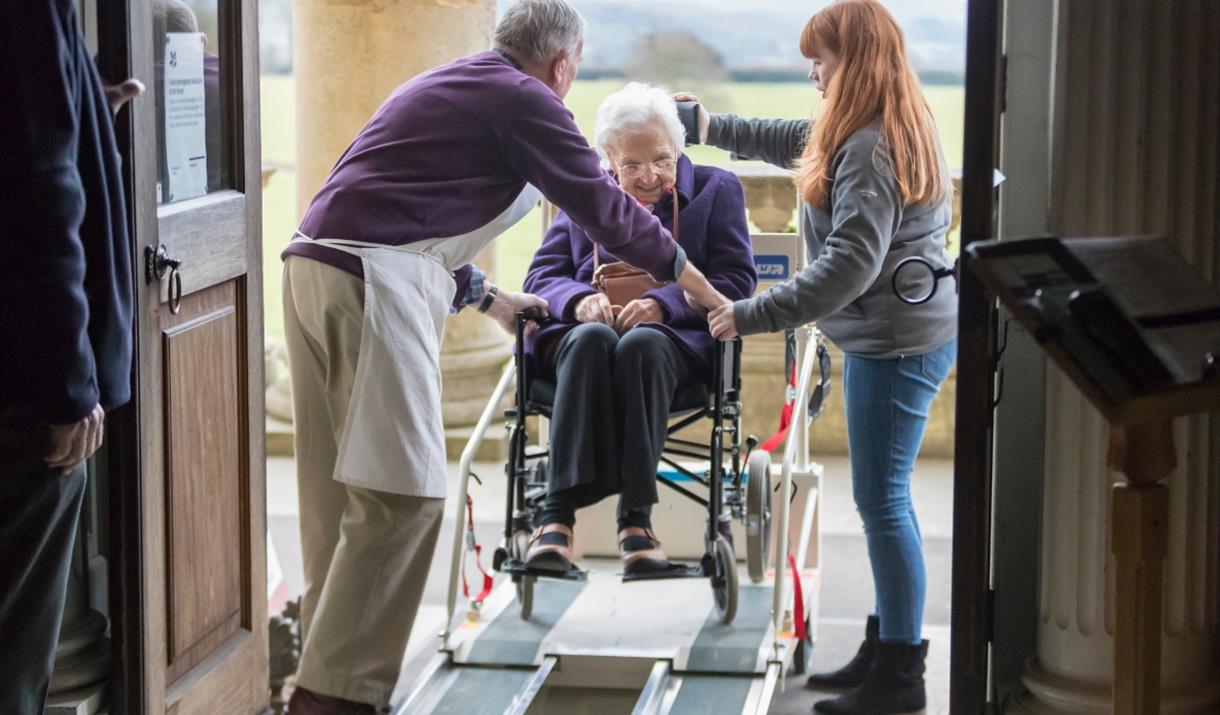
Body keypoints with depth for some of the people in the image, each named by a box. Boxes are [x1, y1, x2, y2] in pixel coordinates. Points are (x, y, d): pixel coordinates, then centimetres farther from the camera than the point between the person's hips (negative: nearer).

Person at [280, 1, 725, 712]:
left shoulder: (446, 86, 26)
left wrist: (490, 297, 42)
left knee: (342, 487, 12)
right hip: (374, 281, -10)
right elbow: (607, 208, 4)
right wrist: (704, 291, 16)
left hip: (316, 268, 10)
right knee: (402, 491, -9)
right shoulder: (525, 101, -1)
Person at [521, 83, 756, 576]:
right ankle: (559, 512, -46)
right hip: (581, 335, 2)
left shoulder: (716, 189, 16)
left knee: (641, 343, -38)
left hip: (676, 338, -1)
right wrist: (579, 299, -11)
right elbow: (541, 276, 14)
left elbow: (737, 280, 3)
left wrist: (663, 303, -15)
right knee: (593, 338, -36)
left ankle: (636, 516, -41)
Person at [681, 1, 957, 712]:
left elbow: (849, 265, -26)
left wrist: (753, 315, -23)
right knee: (885, 497, 16)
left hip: (897, 341, -11)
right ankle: (892, 646, 25)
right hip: (906, 331, 11)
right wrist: (714, 126, 37)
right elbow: (800, 141, 32)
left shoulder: (870, 148, -20)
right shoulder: (895, 127, 13)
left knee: (883, 500, -4)